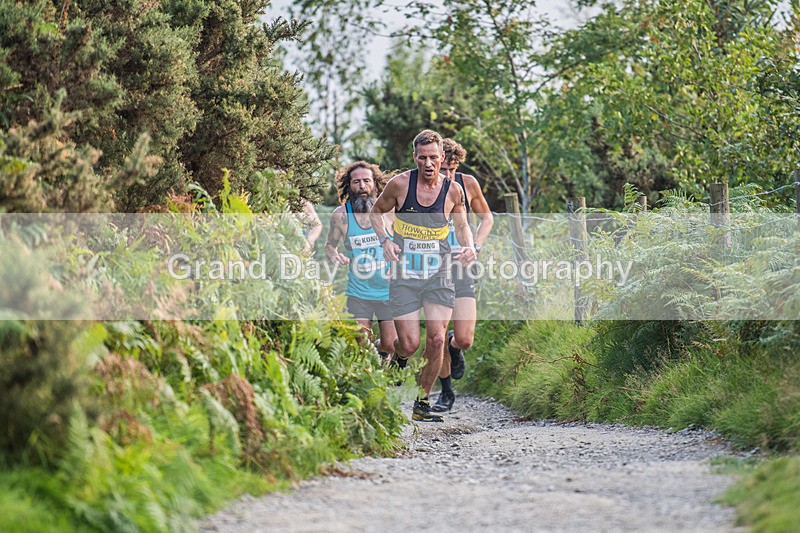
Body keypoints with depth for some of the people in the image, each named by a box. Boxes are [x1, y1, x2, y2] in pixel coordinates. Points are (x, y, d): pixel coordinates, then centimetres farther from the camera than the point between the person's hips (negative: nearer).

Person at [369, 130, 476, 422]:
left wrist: (469, 246, -4)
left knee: (436, 339, -10)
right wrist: (384, 240, -8)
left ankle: (422, 403, 5)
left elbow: (461, 225, 16)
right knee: (409, 345, -5)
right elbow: (376, 211, 10)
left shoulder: (453, 190, -1)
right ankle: (398, 358, 34)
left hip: (438, 274, 1)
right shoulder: (400, 184, -7)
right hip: (404, 275, -1)